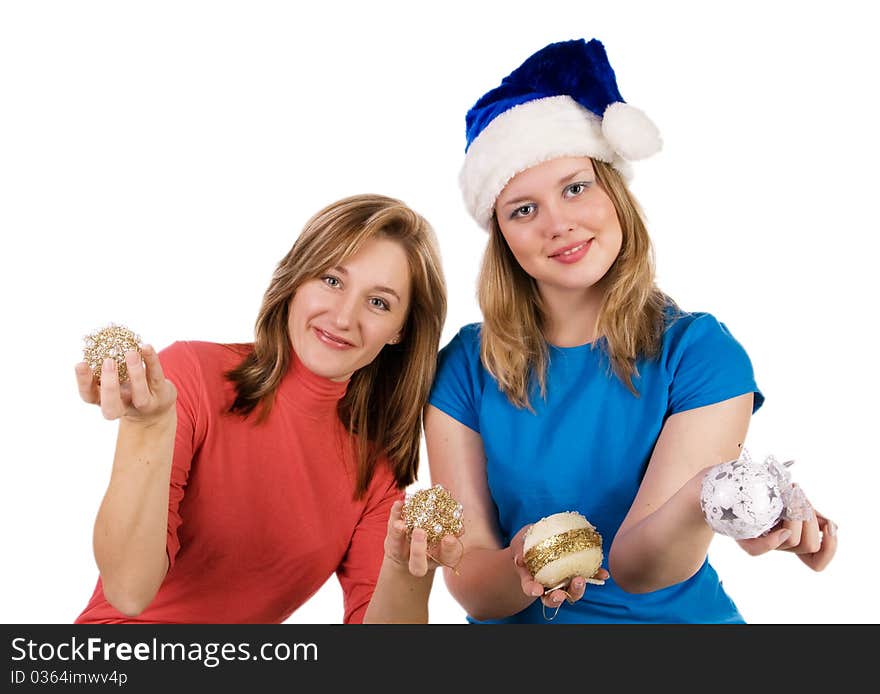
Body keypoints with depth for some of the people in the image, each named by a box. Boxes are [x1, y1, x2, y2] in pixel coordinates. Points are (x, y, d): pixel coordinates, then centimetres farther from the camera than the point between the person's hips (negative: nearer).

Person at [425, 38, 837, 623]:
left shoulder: (701, 353, -8)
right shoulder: (465, 369, -4)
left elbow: (633, 565, -17)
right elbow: (469, 585, -8)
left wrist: (707, 499, -35)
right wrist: (523, 571, -27)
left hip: (671, 617, -1)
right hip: (520, 622, 2)